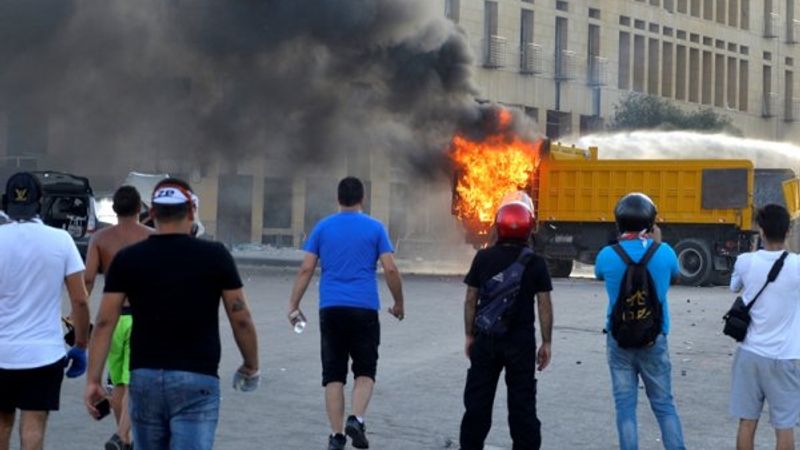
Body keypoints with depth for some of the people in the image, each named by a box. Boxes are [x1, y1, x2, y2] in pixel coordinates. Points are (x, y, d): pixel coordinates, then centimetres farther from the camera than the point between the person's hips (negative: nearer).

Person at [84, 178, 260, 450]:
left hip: (144, 378, 3)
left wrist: (93, 380, 2)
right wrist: (251, 367, 14)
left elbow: (104, 323, -2)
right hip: (197, 380, -3)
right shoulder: (215, 256, -3)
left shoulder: (127, 259, 1)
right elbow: (241, 320, 0)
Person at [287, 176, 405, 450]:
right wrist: (398, 304, 11)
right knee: (365, 370, 10)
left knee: (333, 373, 6)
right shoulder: (375, 228, 3)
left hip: (331, 309, 1)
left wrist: (294, 305, 6)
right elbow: (390, 269, -1)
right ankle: (357, 419, -12)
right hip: (364, 309, -1)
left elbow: (306, 269, 3)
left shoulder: (323, 227, 8)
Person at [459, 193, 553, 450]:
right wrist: (546, 343, 3)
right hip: (521, 341, -1)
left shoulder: (483, 258, -1)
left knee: (478, 400, 10)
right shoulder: (535, 263, -5)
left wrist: (469, 335, 12)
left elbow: (471, 300, 2)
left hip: (487, 339, 1)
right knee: (522, 402, 6)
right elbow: (544, 305, -4)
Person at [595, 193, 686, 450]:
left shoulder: (607, 255, -10)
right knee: (664, 404, 11)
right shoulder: (663, 252, -9)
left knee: (625, 406, 6)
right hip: (654, 339, 0)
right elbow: (674, 274, 13)